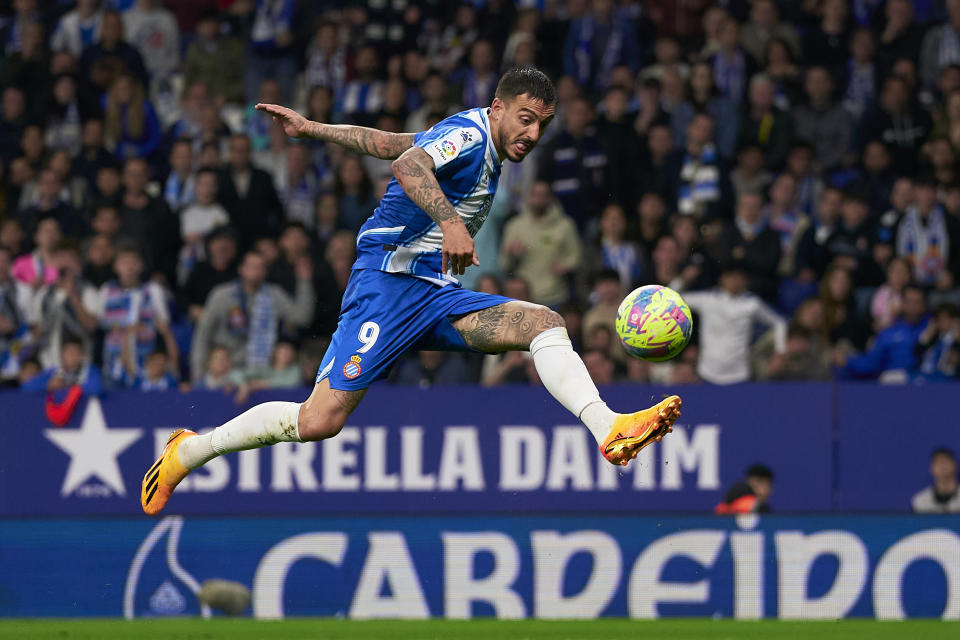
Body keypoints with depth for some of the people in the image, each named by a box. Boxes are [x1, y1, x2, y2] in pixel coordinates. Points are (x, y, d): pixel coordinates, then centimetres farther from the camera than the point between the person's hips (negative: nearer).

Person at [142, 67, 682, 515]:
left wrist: (312, 129, 38)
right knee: (320, 422, -16)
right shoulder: (469, 134, -9)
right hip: (390, 280, -9)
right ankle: (188, 452, 2)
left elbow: (387, 142, 28)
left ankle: (610, 432, -31)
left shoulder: (487, 151, 19)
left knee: (545, 323, -12)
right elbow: (407, 163, -31)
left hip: (438, 295, 9)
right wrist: (450, 220, -46)